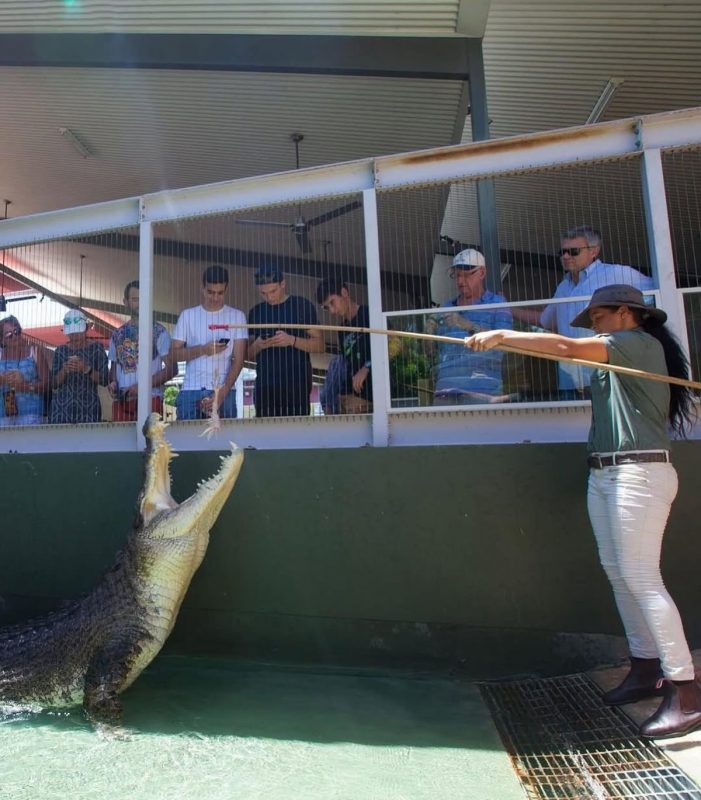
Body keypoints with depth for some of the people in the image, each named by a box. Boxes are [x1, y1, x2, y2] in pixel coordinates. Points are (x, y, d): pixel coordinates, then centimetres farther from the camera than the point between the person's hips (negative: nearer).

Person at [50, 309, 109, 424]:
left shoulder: (96, 348, 6)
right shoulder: (60, 350, 12)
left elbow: (104, 380, -2)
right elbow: (54, 384, 8)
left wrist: (86, 369, -17)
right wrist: (64, 371, -10)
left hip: (88, 407, -2)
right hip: (61, 407, 2)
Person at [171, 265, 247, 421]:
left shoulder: (237, 316, 6)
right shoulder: (187, 315, 10)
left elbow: (239, 359, 0)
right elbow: (174, 354, 7)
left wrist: (223, 392, -11)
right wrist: (202, 349, -11)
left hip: (224, 392, -1)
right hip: (191, 391, 1)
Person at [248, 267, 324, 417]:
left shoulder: (302, 305, 3)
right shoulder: (255, 312, 14)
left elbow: (319, 345, 0)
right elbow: (249, 353, 17)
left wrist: (292, 340, -15)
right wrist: (258, 345, -5)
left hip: (297, 385, -3)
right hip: (264, 386, 3)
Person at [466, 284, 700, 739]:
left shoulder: (641, 343, -8)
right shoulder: (614, 358, 23)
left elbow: (567, 348, -19)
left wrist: (501, 335, -19)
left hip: (639, 472, -9)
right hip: (604, 474, 9)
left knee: (640, 577, -10)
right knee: (618, 572, 11)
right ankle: (647, 668, 24)